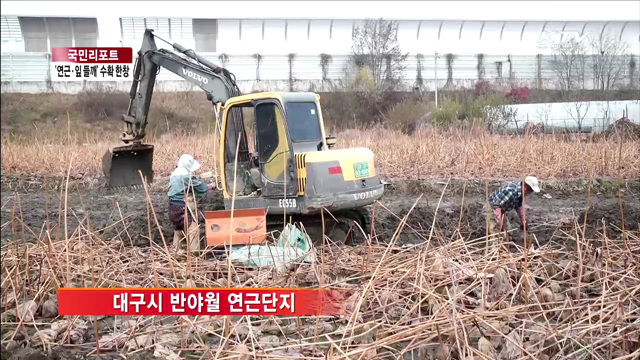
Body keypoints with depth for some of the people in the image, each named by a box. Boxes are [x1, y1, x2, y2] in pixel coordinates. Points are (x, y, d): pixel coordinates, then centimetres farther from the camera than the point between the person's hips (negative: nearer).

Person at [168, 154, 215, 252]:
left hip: (173, 209, 10)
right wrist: (210, 186, 13)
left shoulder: (174, 175, 12)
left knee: (178, 231, 20)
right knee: (193, 231, -7)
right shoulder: (187, 177, -16)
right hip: (183, 208, -10)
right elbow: (202, 188, -7)